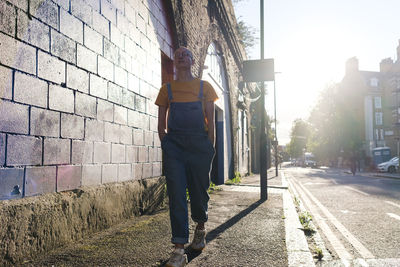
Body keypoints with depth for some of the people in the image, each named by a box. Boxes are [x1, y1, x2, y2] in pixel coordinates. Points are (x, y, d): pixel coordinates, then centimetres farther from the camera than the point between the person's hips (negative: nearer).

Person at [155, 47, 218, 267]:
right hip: (174, 145, 0)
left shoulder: (204, 87, 12)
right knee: (176, 195, -8)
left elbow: (210, 120, 7)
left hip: (199, 144, 0)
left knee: (199, 191, 8)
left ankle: (200, 228, 37)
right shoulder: (167, 89, 13)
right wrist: (166, 144, 0)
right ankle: (179, 249, -5)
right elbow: (161, 122, 12)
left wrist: (210, 147, -1)